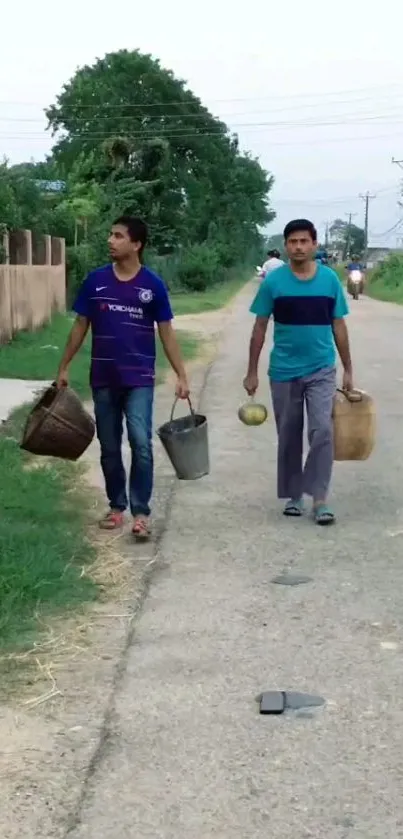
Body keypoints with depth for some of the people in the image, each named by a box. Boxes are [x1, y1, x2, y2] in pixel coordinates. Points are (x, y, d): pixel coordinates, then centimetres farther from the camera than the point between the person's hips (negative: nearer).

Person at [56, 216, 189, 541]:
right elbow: (81, 325, 8)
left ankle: (141, 512, -2)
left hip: (139, 379, -2)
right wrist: (64, 367, 7)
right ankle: (116, 506, 24)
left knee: (141, 444, -10)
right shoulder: (96, 280, 1)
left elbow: (166, 332, 0)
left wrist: (181, 376, -4)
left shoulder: (152, 284, -4)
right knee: (109, 447, 10)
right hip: (103, 379, 2)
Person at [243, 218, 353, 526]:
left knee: (322, 431, -12)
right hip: (284, 372, 0)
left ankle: (320, 498, -5)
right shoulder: (273, 281, -5)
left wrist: (348, 369, 6)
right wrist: (252, 372, 0)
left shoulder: (330, 279, -1)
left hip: (322, 370, 0)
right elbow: (260, 328, 1)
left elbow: (338, 326, 5)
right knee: (289, 437, 9)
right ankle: (294, 495, 23)